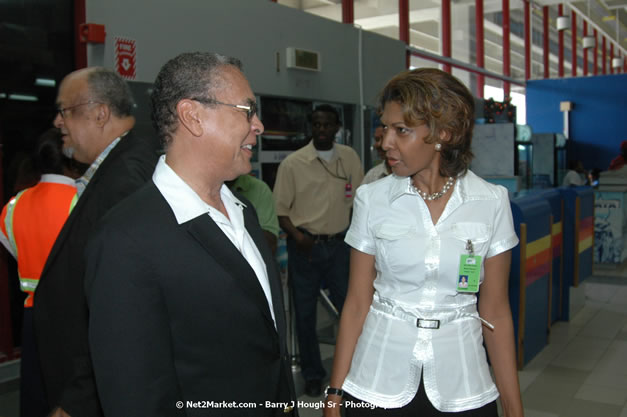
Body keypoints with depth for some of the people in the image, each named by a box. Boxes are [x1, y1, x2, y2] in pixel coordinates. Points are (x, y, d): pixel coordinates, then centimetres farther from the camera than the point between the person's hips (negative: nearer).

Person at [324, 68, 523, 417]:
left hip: (462, 388, 0)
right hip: (376, 386, 0)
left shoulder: (491, 202, -6)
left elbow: (495, 312, -1)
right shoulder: (372, 199, -6)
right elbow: (357, 303, -2)